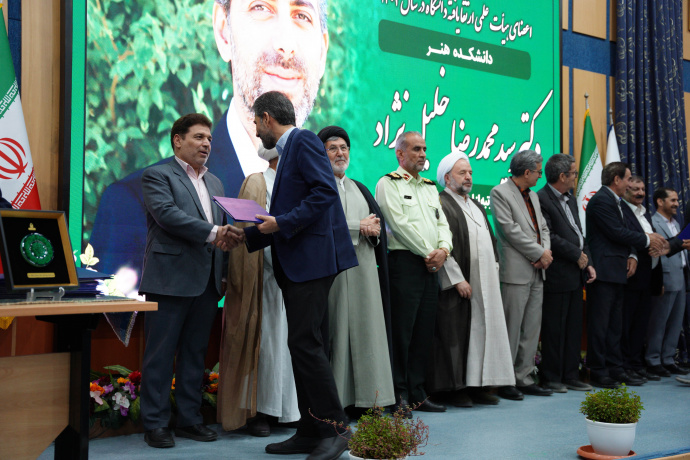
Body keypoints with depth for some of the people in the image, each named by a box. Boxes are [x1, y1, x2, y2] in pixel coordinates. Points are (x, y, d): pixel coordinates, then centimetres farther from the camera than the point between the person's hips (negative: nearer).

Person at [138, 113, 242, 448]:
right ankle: (155, 424, 9)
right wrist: (214, 232, -23)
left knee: (195, 354, 12)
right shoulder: (157, 175, -2)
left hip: (206, 282, 7)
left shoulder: (214, 182, 21)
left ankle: (189, 419, 21)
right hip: (170, 279, -7)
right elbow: (167, 214, -18)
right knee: (160, 354, 0)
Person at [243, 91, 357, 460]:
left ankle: (333, 428, -4)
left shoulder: (304, 140, -5)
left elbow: (325, 192, -19)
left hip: (312, 259, -10)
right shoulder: (287, 152, 23)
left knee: (305, 343, -12)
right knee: (305, 346, 10)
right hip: (296, 265, 10)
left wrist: (281, 223, -17)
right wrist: (245, 236, 22)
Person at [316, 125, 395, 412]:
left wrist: (374, 230, -7)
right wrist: (358, 226, -8)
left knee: (365, 331, 2)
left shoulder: (359, 189, 23)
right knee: (335, 332, -7)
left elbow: (379, 221, 16)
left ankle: (364, 398, 7)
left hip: (363, 271, 6)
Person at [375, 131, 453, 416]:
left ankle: (417, 394, 15)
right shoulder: (388, 183, -1)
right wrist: (427, 252, -9)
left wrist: (443, 249, -5)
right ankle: (399, 395, 2)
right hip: (405, 262, -7)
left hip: (431, 266, 7)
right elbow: (400, 224, -11)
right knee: (401, 331, -6)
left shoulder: (430, 187, 22)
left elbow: (442, 223, 15)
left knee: (425, 332, 8)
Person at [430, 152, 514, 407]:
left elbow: (491, 241, 25)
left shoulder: (477, 206, 21)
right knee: (457, 335, -3)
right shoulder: (441, 204, -7)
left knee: (483, 331, 7)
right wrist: (457, 279, -18)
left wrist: (494, 270, 14)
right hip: (459, 284, -8)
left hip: (485, 283, 8)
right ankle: (458, 388, 5)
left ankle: (479, 386, 14)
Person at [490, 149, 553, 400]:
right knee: (511, 329, -4)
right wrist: (539, 253, -11)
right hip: (516, 272, -8)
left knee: (532, 328, 10)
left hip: (536, 272, 8)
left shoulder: (533, 196, 20)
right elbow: (510, 229, -14)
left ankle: (524, 378, 17)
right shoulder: (500, 192, -7)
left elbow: (543, 227, 18)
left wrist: (546, 252, -2)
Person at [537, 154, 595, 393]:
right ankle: (551, 378, 8)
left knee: (574, 327, 12)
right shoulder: (541, 199, -12)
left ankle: (571, 376, 19)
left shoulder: (569, 199, 17)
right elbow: (549, 237, -18)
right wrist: (577, 255, -12)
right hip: (557, 276, -9)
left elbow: (579, 234, 18)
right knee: (554, 328, -1)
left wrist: (588, 263, 8)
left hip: (576, 274, 9)